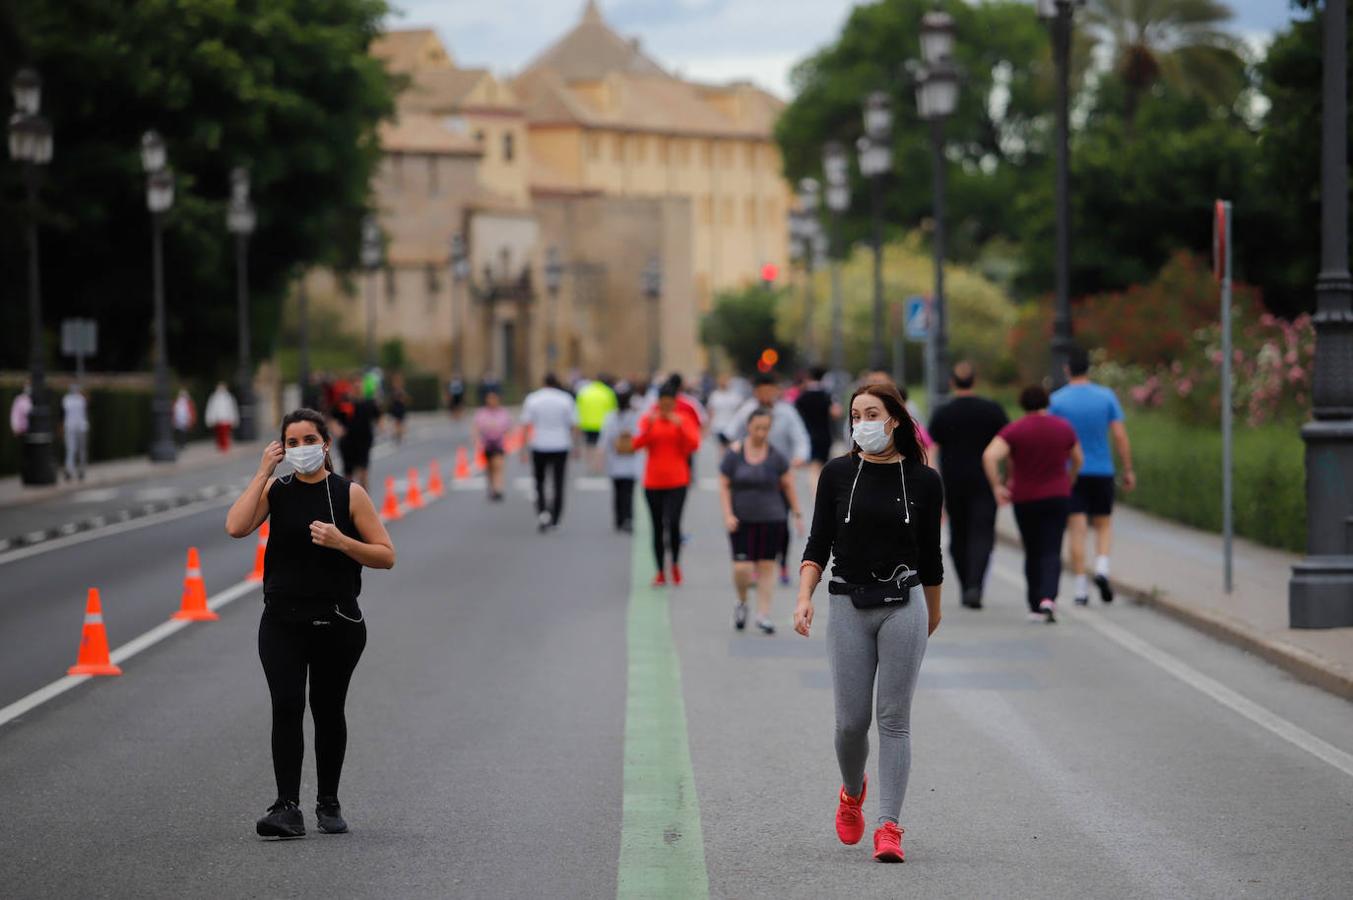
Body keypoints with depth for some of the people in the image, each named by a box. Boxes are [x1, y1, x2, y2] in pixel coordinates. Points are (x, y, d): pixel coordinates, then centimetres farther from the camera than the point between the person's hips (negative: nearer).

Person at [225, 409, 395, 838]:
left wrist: (341, 542, -18)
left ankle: (329, 803, 26)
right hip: (283, 621, 0)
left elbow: (386, 556, -2)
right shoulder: (275, 491, 3)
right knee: (286, 706, -15)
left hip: (337, 622, 0)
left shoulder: (349, 494, -1)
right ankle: (287, 808, -19)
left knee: (328, 711, 10)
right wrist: (263, 472, -11)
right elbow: (236, 527, -15)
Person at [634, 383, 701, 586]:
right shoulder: (648, 419, 4)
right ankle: (661, 572, 16)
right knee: (658, 528, 6)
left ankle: (675, 563, 8)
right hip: (653, 483, 2)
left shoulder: (683, 421, 3)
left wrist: (680, 427, -20)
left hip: (677, 482, -2)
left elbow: (694, 445, -9)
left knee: (673, 523, -16)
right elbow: (637, 444, -6)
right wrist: (649, 427, -20)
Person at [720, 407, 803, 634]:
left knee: (766, 567, 1)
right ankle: (742, 603, 19)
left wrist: (797, 514, 4)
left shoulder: (776, 457, 0)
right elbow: (724, 486, 1)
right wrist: (728, 515, -9)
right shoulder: (734, 455, -1)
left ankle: (763, 614, 7)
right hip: (742, 520, -1)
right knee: (742, 568, -9)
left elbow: (789, 486, 6)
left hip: (771, 520, 1)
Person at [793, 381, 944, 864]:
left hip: (903, 606, -1)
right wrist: (804, 598, -12)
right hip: (849, 607, 1)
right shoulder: (838, 474, 2)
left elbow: (930, 554, 11)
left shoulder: (923, 480, 1)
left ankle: (889, 827, -6)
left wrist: (933, 615, 21)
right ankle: (852, 793, 33)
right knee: (851, 721, 2)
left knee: (894, 719, -5)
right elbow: (818, 544, 2)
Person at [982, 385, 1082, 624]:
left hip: (1025, 500, 0)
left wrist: (997, 487, -14)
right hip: (1057, 497, 0)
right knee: (1051, 553, -3)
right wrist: (1069, 482, 29)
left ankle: (1035, 607, 19)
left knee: (1033, 553, 14)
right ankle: (1048, 598, -26)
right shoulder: (1063, 427, 0)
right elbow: (1078, 459, 13)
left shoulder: (1014, 430, -8)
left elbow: (989, 456, -22)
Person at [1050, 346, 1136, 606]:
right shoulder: (1107, 396, -2)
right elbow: (1120, 436, -5)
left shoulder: (1056, 400, -5)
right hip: (1102, 472, 1)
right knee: (1104, 525, 16)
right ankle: (1102, 569, -9)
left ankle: (1081, 589, -3)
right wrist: (1128, 471, 2)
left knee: (1077, 530, 1)